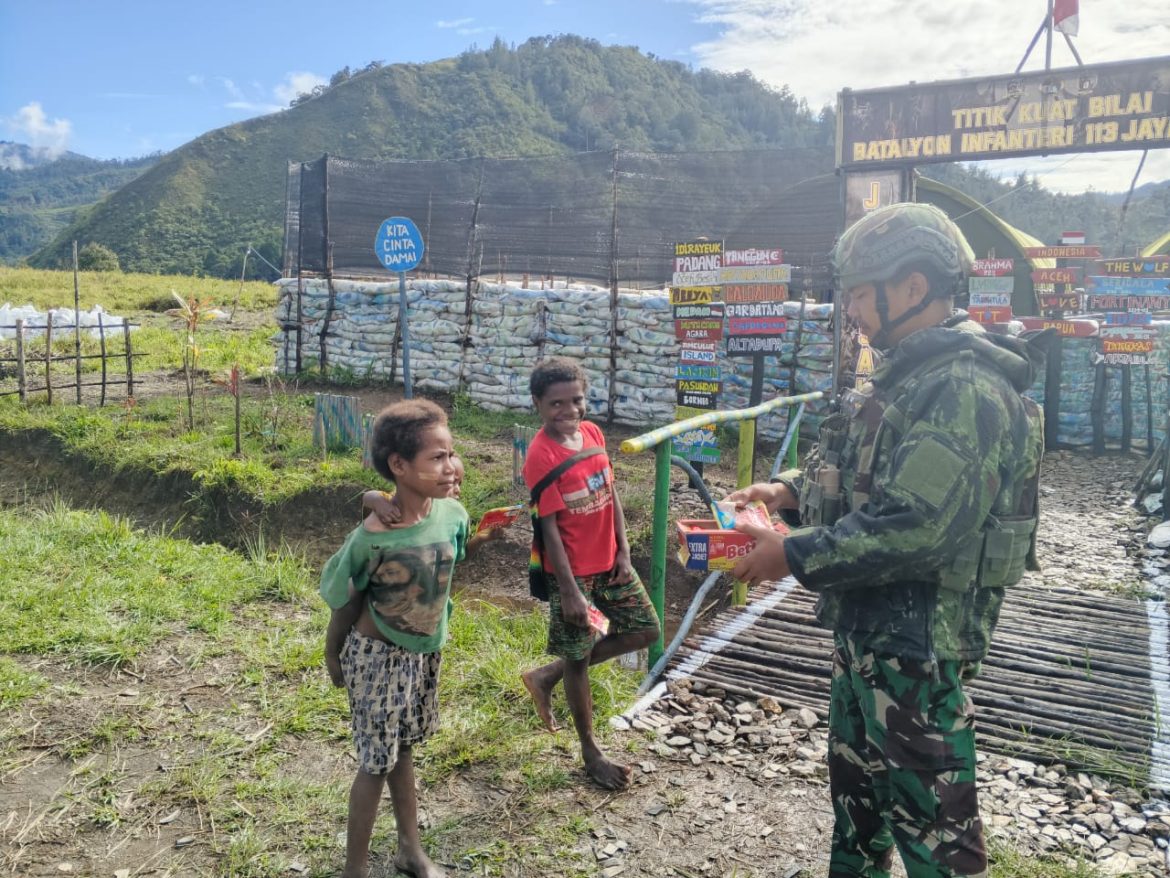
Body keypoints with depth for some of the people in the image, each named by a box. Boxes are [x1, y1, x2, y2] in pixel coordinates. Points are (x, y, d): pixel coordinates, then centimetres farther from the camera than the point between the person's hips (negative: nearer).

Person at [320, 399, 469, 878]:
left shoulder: (453, 515, -15)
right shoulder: (373, 537, -30)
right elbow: (346, 599, -14)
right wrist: (333, 655, -1)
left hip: (425, 651, 5)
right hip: (379, 655, -5)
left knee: (402, 749, 22)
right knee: (377, 761, 6)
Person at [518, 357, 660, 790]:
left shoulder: (593, 433, 0)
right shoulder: (540, 456, -21)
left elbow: (611, 494, 8)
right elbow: (549, 527, -20)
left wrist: (624, 551, 3)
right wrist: (570, 591, -19)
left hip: (609, 560, 8)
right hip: (571, 571, -7)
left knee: (645, 631, 13)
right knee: (578, 658, 7)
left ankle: (547, 675, 24)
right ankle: (590, 751, 28)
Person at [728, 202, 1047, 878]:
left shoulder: (965, 389, -23)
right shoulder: (911, 374, 10)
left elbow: (914, 527, -30)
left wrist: (793, 556, -22)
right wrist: (789, 490, 4)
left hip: (917, 639, -10)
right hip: (866, 627, 10)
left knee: (928, 812, 6)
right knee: (856, 784, 25)